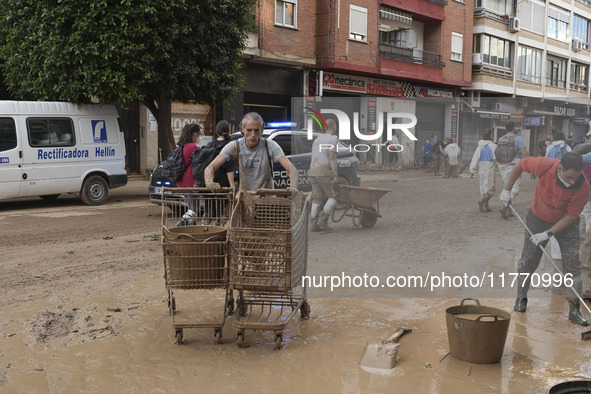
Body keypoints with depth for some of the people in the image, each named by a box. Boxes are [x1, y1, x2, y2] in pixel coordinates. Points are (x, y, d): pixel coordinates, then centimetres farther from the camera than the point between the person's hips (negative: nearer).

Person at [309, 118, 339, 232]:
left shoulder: (317, 140, 19)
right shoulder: (333, 139, -5)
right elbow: (332, 158, -14)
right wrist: (336, 176, -17)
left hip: (313, 173, 7)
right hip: (325, 173, -7)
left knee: (317, 199, 7)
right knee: (333, 196, 3)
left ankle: (314, 224, 0)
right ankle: (323, 219, -11)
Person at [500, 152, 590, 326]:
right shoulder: (545, 166, -29)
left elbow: (570, 216, -19)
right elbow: (520, 165, -9)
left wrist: (547, 233, -23)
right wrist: (507, 190, -5)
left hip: (566, 224, 0)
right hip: (538, 218, 1)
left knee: (573, 264, -6)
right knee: (527, 260, 2)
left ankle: (574, 310, 3)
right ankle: (521, 298, 22)